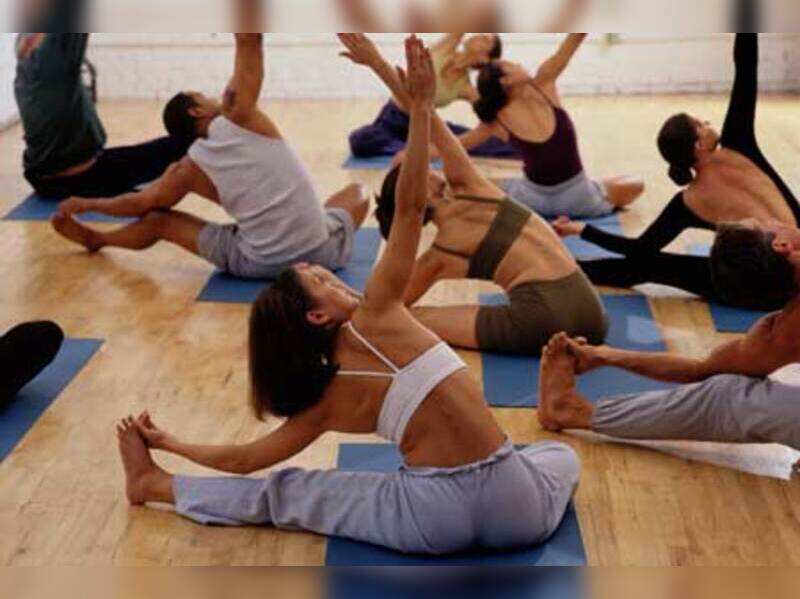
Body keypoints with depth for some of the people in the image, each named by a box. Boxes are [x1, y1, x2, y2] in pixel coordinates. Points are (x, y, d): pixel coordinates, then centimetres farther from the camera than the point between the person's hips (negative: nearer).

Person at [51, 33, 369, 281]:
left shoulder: (190, 170, 4)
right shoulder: (239, 117, -5)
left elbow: (142, 202, 17)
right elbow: (248, 40, -6)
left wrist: (87, 204, 32)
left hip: (258, 265, 2)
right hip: (323, 251, -2)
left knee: (160, 220, 20)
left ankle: (94, 239, 45)